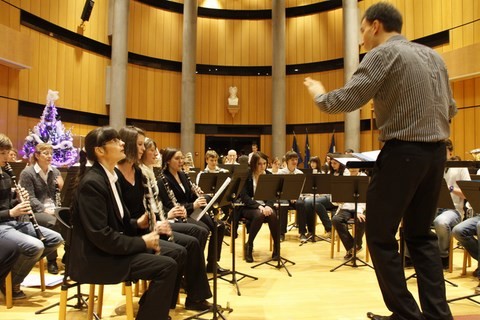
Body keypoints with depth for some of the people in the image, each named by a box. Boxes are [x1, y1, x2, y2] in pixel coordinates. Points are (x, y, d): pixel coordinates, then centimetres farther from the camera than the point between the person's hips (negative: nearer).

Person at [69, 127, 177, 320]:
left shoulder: (110, 177, 10)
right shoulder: (92, 183, -19)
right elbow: (100, 235, -24)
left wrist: (137, 224, -1)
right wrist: (141, 242, -18)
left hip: (109, 250, 9)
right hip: (95, 258, -9)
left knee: (164, 260, 8)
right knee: (167, 266, -17)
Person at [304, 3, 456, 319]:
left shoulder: (384, 53, -7)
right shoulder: (433, 56, 15)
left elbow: (346, 101, -15)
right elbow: (451, 109, 18)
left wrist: (319, 94, 4)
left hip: (403, 152, -8)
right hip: (436, 153, 8)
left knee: (381, 235, 6)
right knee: (421, 234, 17)